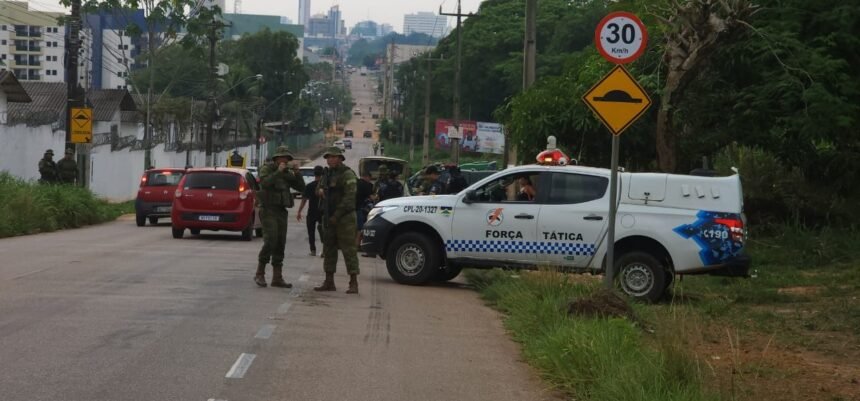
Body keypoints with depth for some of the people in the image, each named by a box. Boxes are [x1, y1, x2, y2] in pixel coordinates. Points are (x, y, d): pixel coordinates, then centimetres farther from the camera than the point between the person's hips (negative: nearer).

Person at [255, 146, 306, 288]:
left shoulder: (287, 173, 12)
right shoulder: (266, 169, -5)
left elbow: (301, 187, 5)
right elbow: (264, 183, -25)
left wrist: (297, 172, -8)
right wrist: (278, 171, -23)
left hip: (281, 212, 7)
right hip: (268, 211, -7)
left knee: (280, 244, 3)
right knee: (270, 241, -19)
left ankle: (277, 278, 6)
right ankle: (260, 274, -10)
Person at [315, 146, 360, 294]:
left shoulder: (347, 174, -10)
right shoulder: (328, 174, 17)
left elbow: (349, 197, -18)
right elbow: (321, 189, 32)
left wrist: (337, 215, -20)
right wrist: (320, 190, 6)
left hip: (344, 218, -9)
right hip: (330, 218, 9)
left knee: (349, 249, -9)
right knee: (329, 249, 11)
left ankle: (354, 283, -9)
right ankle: (329, 282, 18)